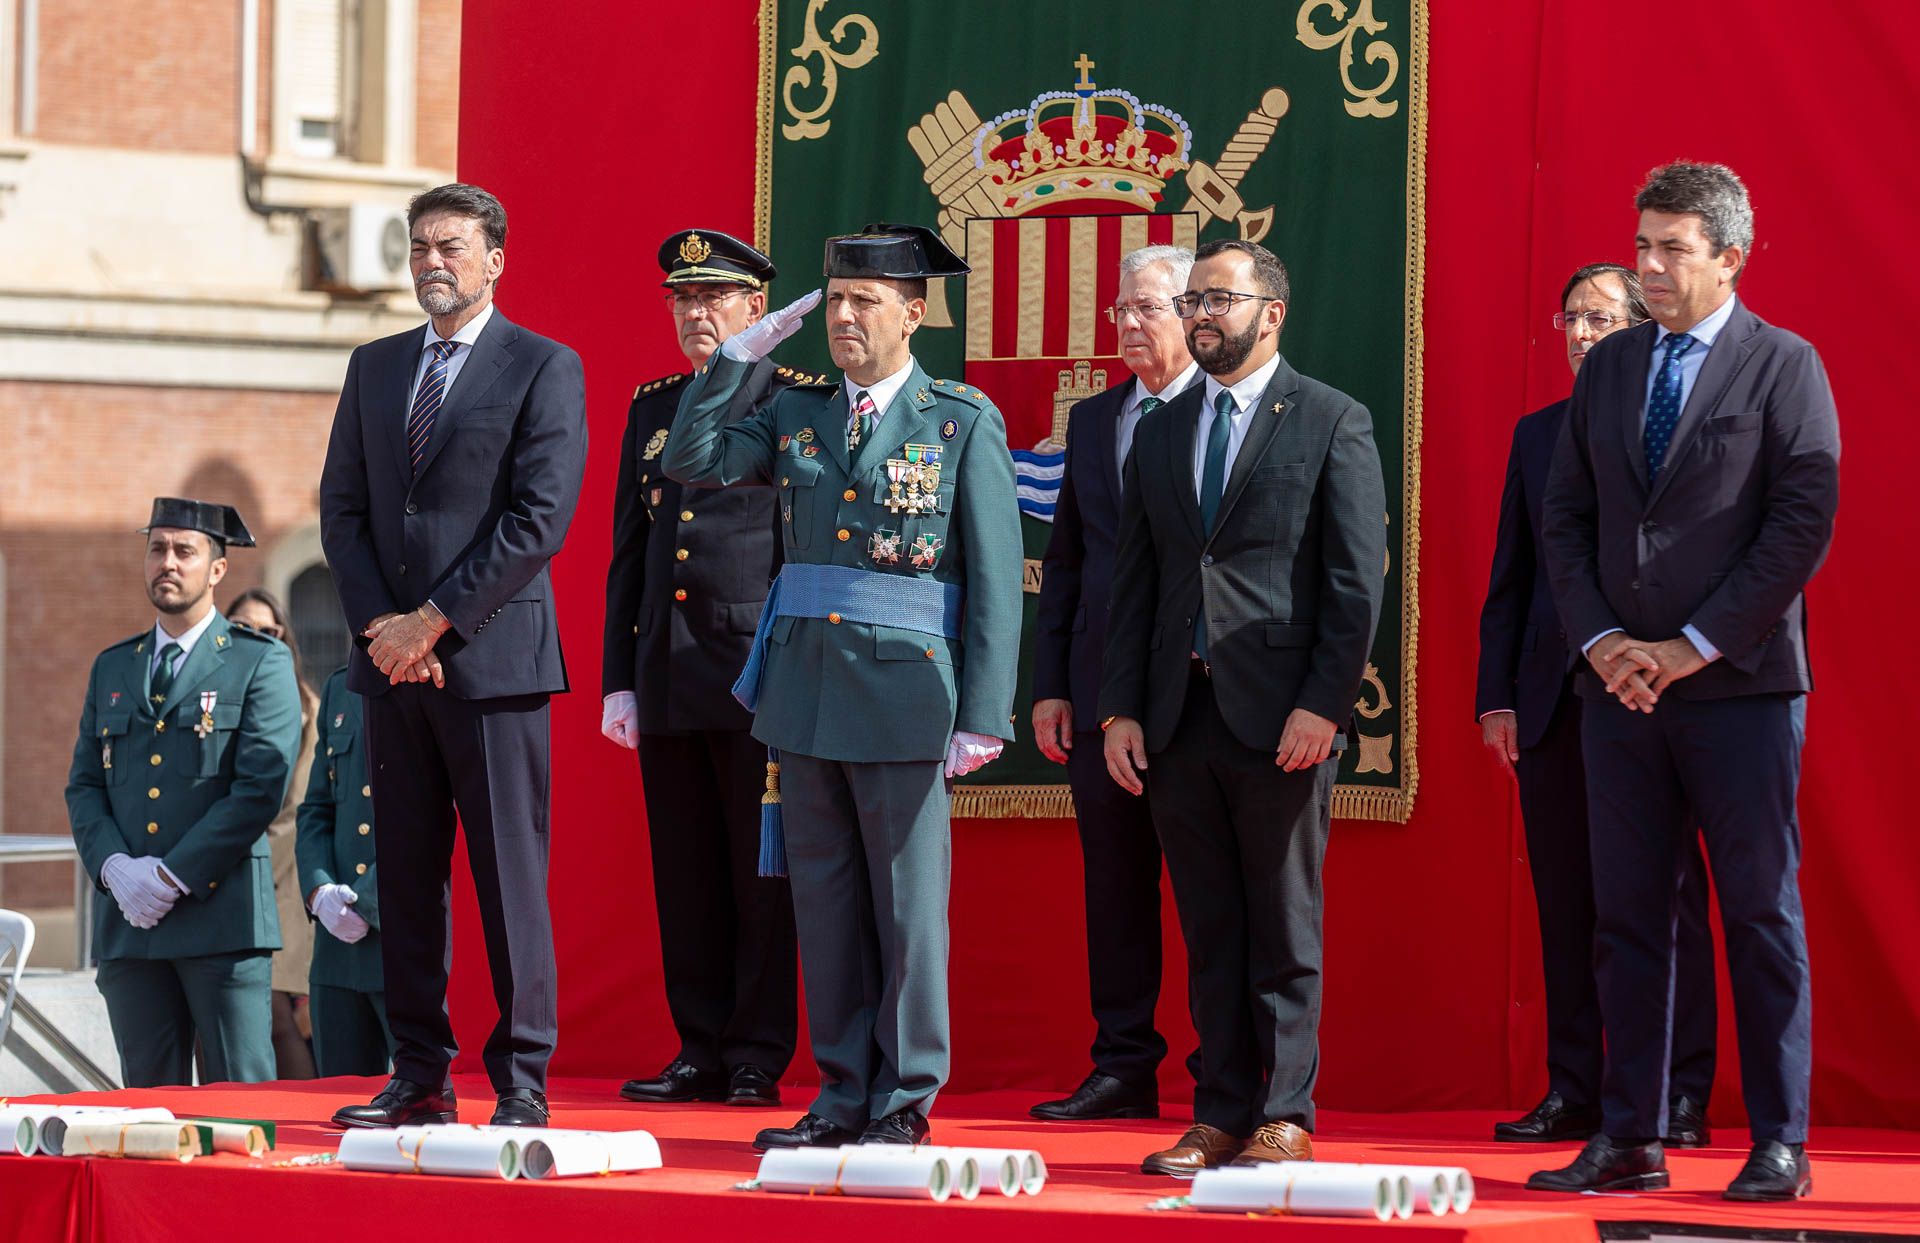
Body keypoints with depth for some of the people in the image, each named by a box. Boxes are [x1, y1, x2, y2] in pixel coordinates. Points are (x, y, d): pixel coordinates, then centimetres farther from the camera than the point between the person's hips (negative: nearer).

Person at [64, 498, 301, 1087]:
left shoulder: (262, 662, 3)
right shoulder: (112, 668, 20)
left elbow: (262, 788, -7)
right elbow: (83, 784, 16)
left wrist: (174, 877, -13)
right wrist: (114, 866, -4)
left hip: (223, 917, -5)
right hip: (128, 922, 5)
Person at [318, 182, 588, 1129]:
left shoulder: (544, 369, -1)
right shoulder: (374, 368, 16)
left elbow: (539, 518, -9)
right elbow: (342, 508, 13)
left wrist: (433, 622, -11)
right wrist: (382, 627, -2)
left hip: (492, 657, -5)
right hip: (393, 661, 5)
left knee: (510, 876, -5)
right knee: (405, 875, 7)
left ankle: (522, 1081, -2)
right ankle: (419, 1078, 12)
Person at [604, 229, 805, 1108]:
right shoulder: (651, 409, 17)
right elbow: (629, 550, 18)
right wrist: (618, 680, 12)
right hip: (669, 677, 6)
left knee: (762, 878, -2)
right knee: (685, 882, 7)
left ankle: (758, 1058, 2)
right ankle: (701, 1051, 12)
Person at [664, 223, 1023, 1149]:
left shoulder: (964, 423, -1)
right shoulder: (797, 415, 13)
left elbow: (995, 576, -5)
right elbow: (690, 462, 7)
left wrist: (983, 715, -11)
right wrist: (738, 355, 2)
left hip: (904, 695, -5)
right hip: (804, 691, 5)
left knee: (908, 908, 0)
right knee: (824, 904, 8)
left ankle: (905, 1101, 6)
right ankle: (842, 1096, 14)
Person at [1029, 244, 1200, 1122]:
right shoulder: (1092, 420, 15)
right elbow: (1065, 560, 16)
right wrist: (1049, 683, 9)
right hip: (1104, 685, 5)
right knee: (1115, 884, 8)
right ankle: (1124, 1067, 13)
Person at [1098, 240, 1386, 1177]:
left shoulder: (1332, 423, 0)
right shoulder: (1159, 432, 16)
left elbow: (1358, 582, -5)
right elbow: (1135, 582, 15)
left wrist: (1324, 706, -13)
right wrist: (1120, 709, 6)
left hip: (1281, 714, -5)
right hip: (1179, 713, 5)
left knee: (1285, 930, 0)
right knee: (1208, 932, 7)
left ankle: (1284, 1117, 4)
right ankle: (1219, 1115, 10)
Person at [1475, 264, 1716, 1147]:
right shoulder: (1537, 435, 15)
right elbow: (1509, 578, 15)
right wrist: (1498, 697, 7)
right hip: (1553, 701, 5)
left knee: (1667, 901, -2)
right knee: (1565, 905, 7)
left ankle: (1680, 1099, 1)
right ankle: (1574, 1092, 12)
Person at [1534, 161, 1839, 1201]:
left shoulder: (1784, 367, -2)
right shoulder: (1608, 368, 13)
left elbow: (1804, 522, -9)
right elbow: (1566, 517, 13)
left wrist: (1696, 646, -12)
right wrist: (1599, 639, -3)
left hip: (1739, 686, -5)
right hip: (1620, 687, 5)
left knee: (1761, 915, -1)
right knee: (1627, 918, 5)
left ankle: (1779, 1145, 4)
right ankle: (1630, 1142, 9)